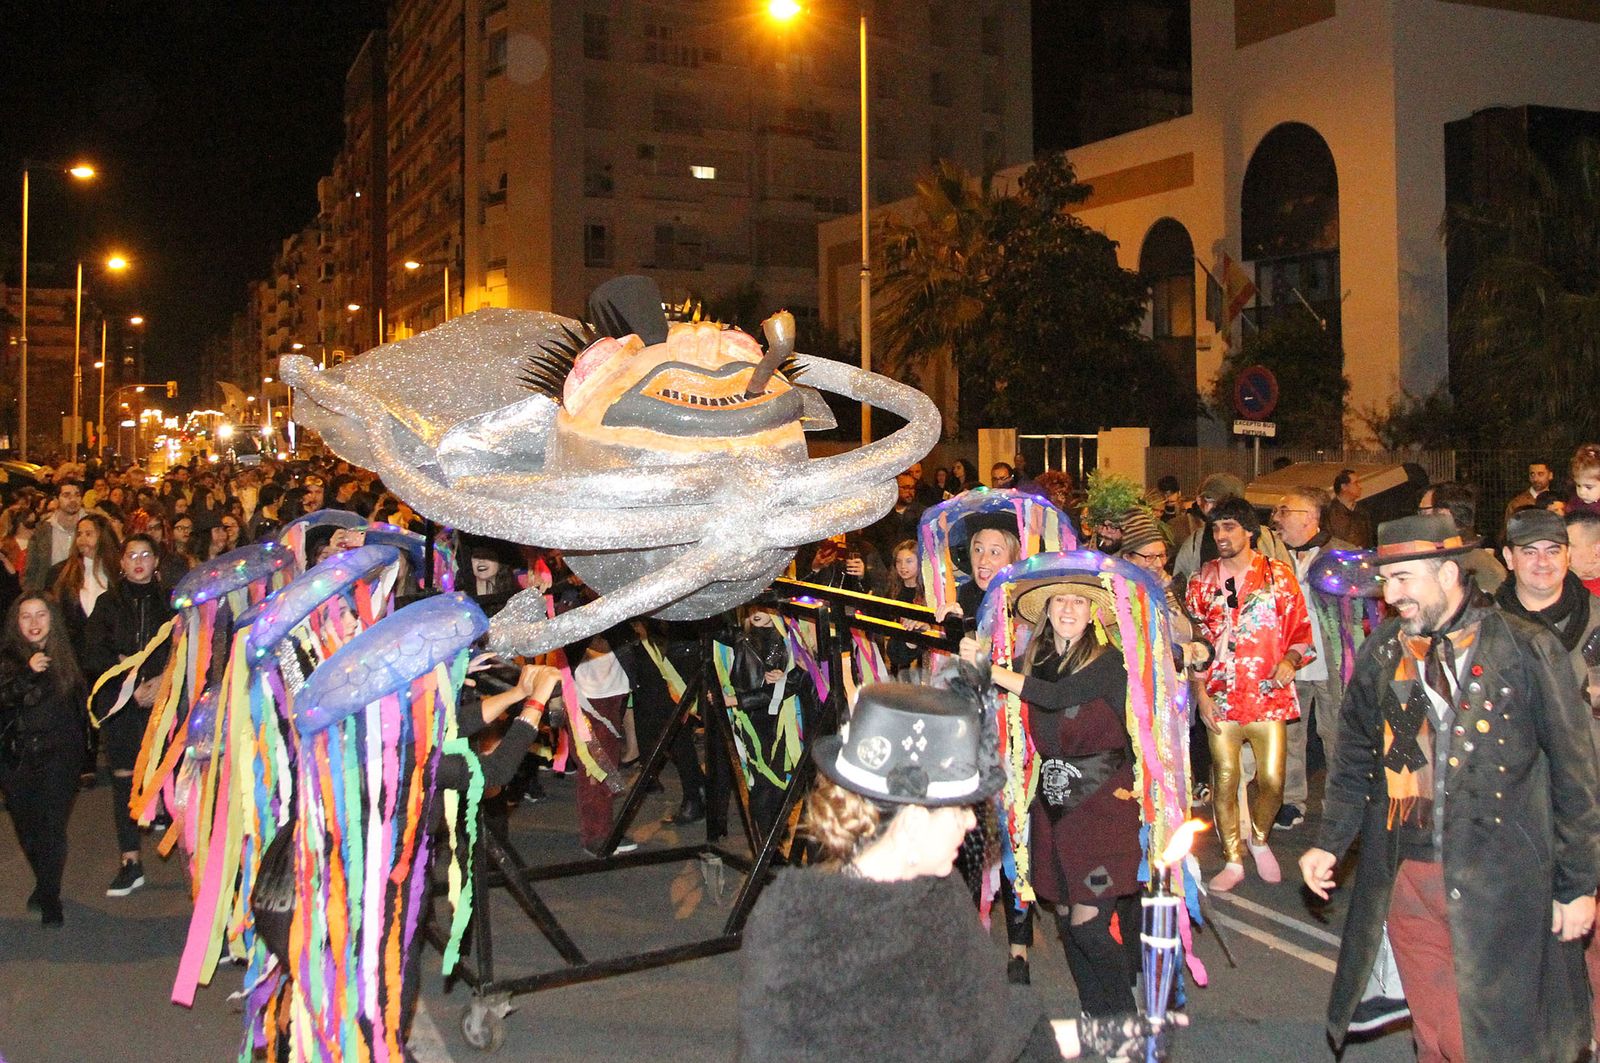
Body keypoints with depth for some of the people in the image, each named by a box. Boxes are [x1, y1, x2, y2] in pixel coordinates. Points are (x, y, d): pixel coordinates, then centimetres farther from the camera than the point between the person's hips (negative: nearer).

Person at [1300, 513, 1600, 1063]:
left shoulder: (1526, 649, -5)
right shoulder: (1382, 651, 6)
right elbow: (1356, 757, 15)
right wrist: (1330, 842, 9)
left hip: (1498, 884, -3)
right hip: (1404, 877, 4)